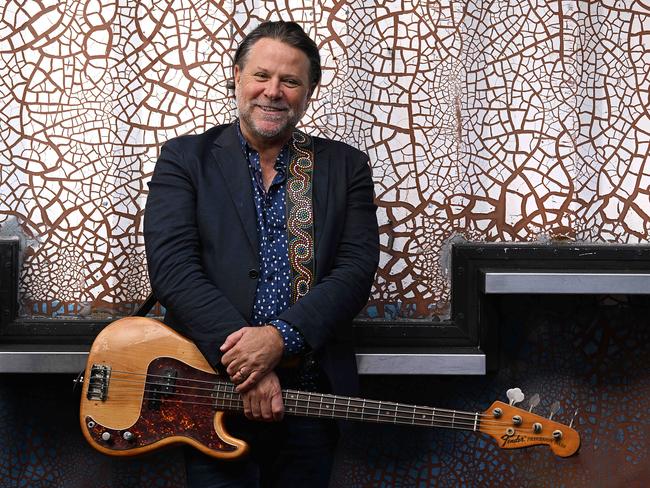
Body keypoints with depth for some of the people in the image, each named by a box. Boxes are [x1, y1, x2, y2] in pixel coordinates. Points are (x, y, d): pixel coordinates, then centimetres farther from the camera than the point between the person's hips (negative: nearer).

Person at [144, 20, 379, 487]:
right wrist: (243, 359, -18)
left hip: (312, 392, 2)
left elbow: (356, 269, -3)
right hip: (212, 387, -2)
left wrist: (280, 336, -18)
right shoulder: (186, 158, 3)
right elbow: (172, 265, -9)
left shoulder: (346, 166, 8)